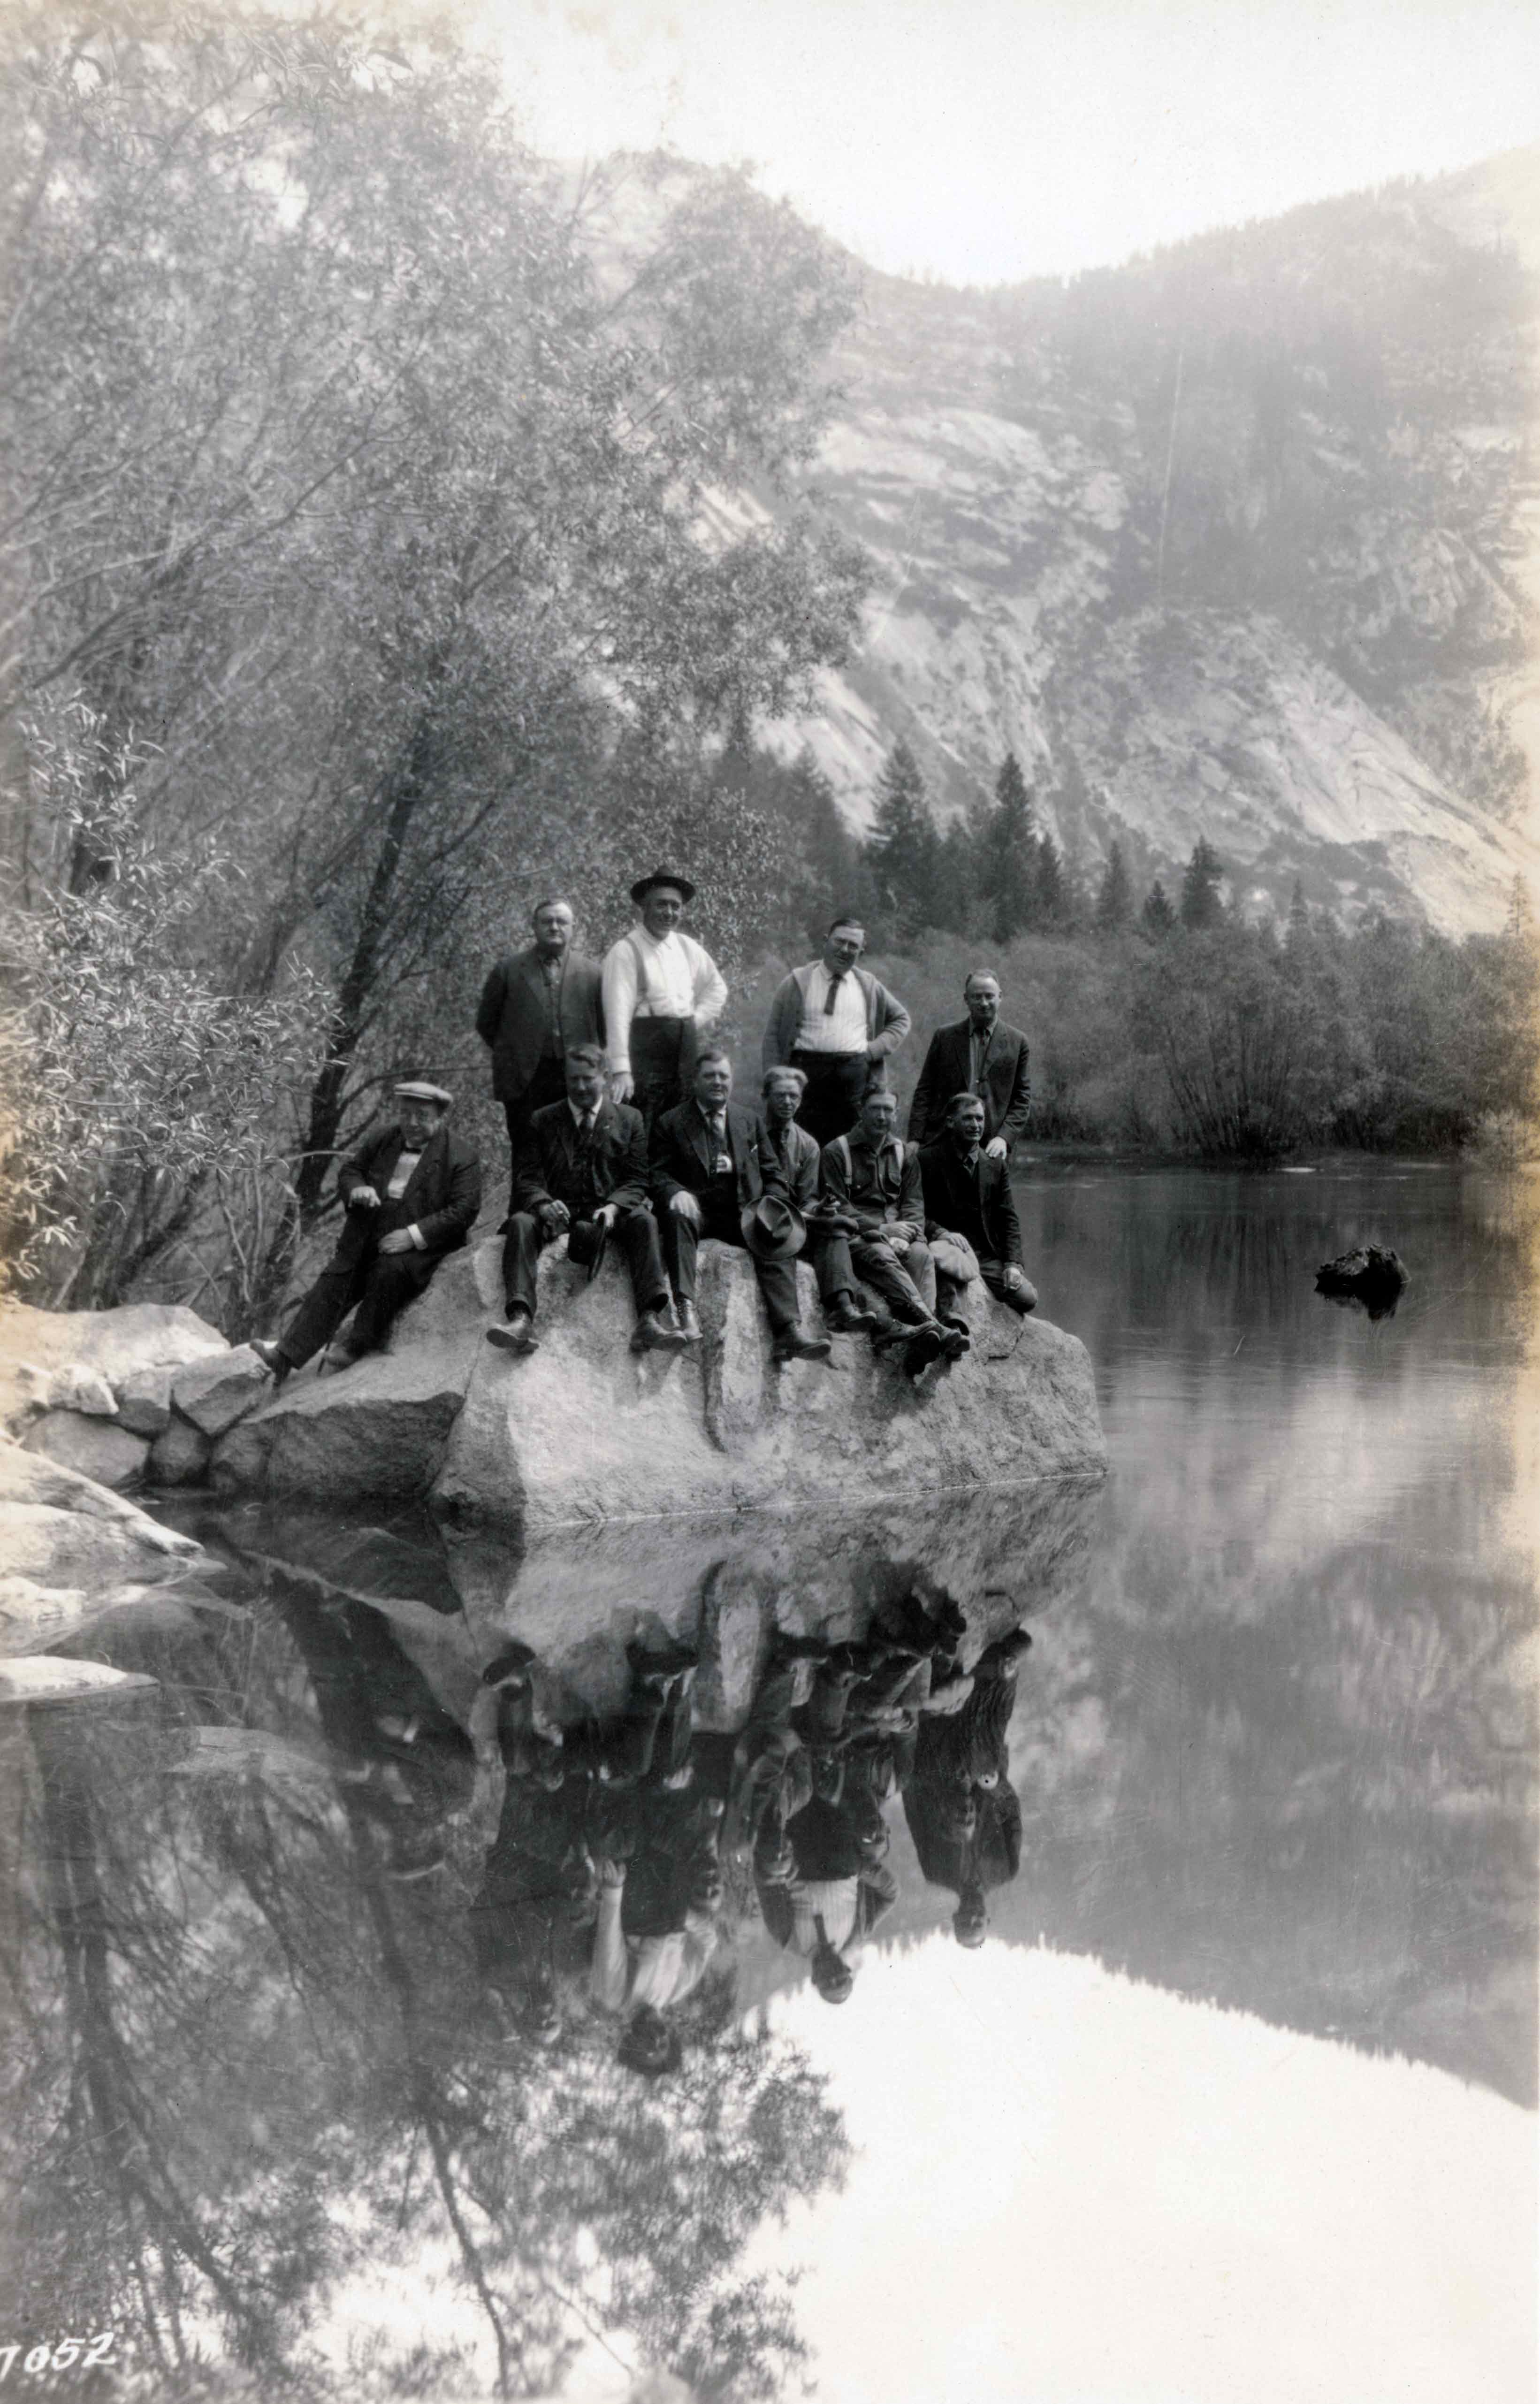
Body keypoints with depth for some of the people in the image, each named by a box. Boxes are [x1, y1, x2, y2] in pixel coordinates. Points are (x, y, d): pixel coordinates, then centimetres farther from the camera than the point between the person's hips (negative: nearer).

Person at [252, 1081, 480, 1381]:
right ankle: (284, 1358, -21)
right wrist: (356, 1189, -6)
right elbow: (349, 1170, 21)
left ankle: (359, 1350, -20)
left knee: (389, 1270, -34)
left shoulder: (460, 1156, -6)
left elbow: (463, 1211, -14)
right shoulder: (387, 1138, 13)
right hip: (368, 1238, 5)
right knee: (334, 1282, -14)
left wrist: (414, 1235, -22)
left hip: (421, 1246, -5)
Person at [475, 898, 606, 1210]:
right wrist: (510, 1055, 9)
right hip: (526, 1080, -1)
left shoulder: (591, 973, 9)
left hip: (576, 1081, 1)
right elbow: (486, 1023, 13)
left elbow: (604, 1025, 15)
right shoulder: (508, 970, 7)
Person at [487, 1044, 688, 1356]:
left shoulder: (628, 1118, 14)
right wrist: (544, 1205, -19)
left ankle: (650, 1319, -48)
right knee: (520, 1222, -30)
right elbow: (527, 1178, 5)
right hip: (558, 1213, 0)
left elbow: (636, 1180, 6)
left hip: (610, 1214, 0)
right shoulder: (543, 1121, 15)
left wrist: (613, 1207, -17)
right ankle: (521, 1319, -47)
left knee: (644, 1220, -31)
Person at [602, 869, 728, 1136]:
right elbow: (618, 1013, -16)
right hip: (644, 1051, -6)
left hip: (685, 1049, 6)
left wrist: (697, 1021, 11)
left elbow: (717, 989, 27)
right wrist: (621, 1070, -24)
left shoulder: (688, 948, 12)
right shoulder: (626, 951, -8)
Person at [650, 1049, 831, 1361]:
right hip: (697, 1209, -2)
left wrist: (774, 1206, -3)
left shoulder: (749, 1121, 20)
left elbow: (770, 1174, 18)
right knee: (677, 1214, -36)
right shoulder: (671, 1123, 9)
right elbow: (658, 1174, 1)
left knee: (777, 1238, -26)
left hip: (741, 1214, 3)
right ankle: (685, 1307, -48)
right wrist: (676, 1192, -23)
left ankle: (787, 1332, -37)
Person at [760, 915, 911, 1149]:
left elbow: (901, 1019, 26)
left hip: (855, 1077, 2)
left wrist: (876, 1048, 8)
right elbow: (773, 1034, 7)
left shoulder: (868, 986, 14)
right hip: (807, 1071, -2)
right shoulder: (797, 982, 7)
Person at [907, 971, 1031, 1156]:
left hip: (991, 1147, 0)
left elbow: (1022, 1098, 7)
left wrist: (1005, 1137, -7)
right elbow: (924, 1092, 8)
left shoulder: (1017, 1042, 8)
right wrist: (915, 1139, 0)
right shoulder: (944, 1036, 9)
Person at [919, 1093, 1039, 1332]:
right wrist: (940, 1233, -22)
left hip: (988, 1257, 4)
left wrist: (1012, 1264, -2)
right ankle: (951, 1316, -39)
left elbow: (1008, 1220, 11)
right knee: (941, 1257, -40)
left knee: (1027, 1298, -15)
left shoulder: (996, 1165, 13)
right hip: (948, 1247, -4)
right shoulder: (928, 1160, 1)